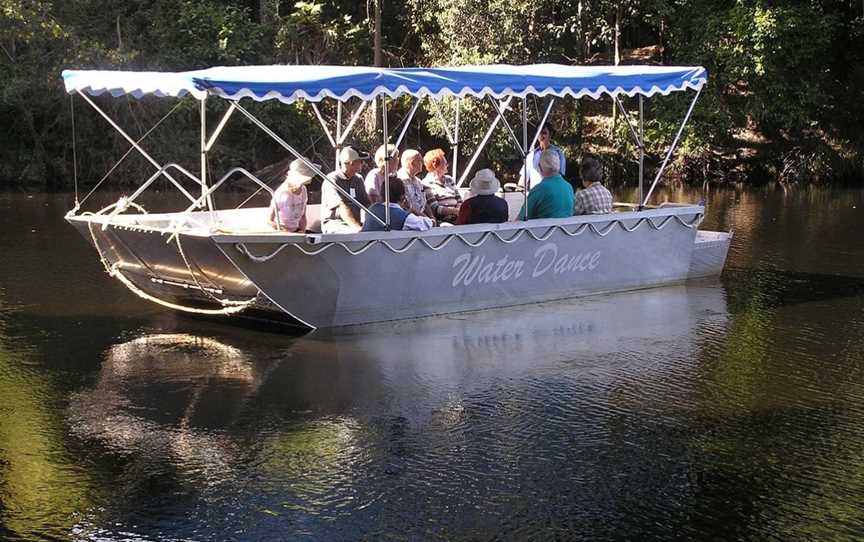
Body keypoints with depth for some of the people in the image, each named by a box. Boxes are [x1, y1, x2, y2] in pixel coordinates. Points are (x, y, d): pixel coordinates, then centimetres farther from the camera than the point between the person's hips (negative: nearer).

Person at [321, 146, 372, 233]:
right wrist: (357, 227, -35)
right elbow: (341, 208, -22)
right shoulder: (332, 180, -9)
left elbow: (366, 204, 12)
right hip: (334, 224, -7)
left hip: (354, 222, 7)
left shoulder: (358, 179, 16)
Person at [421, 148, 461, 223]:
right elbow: (435, 210, -9)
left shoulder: (449, 180, 23)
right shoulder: (427, 184, 0)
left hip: (456, 219, 7)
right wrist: (456, 211, -17)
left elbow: (459, 202, 20)